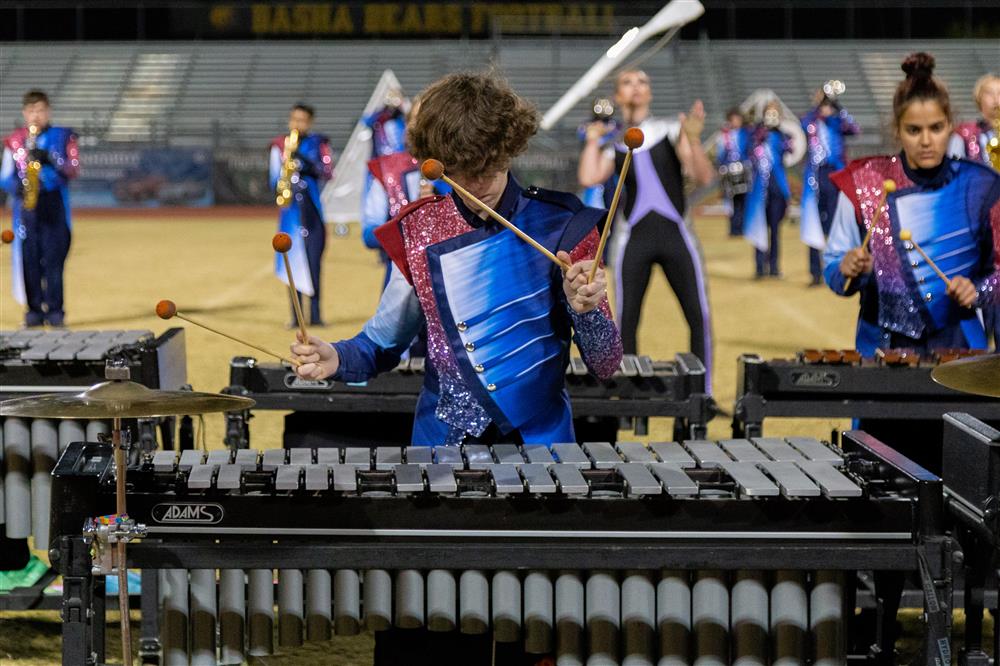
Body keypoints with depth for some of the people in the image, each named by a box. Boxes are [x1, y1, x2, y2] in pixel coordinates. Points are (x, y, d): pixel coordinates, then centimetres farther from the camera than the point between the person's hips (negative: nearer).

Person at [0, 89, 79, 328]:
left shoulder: (63, 137, 6)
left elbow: (74, 168, -2)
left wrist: (49, 159, -17)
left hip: (54, 205, -1)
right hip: (26, 207, 1)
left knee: (53, 258, -4)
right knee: (29, 258, 0)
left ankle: (55, 310, 2)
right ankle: (34, 310, 8)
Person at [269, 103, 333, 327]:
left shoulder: (318, 143, 7)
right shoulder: (279, 146, 9)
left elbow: (327, 172, -3)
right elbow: (275, 179, 6)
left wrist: (304, 161, -14)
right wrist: (285, 171, -15)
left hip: (312, 210, -1)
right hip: (290, 210, 1)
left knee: (313, 262, -4)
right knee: (293, 262, 0)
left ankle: (315, 314, 0)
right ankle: (296, 315, 3)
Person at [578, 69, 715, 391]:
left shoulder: (671, 130, 5)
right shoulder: (616, 146, 12)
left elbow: (704, 177, -6)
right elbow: (588, 178, -6)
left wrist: (693, 139, -21)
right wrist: (592, 141, 5)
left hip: (675, 235, -2)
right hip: (634, 239, 2)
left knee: (699, 316, -6)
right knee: (626, 321, 1)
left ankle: (703, 393, 3)